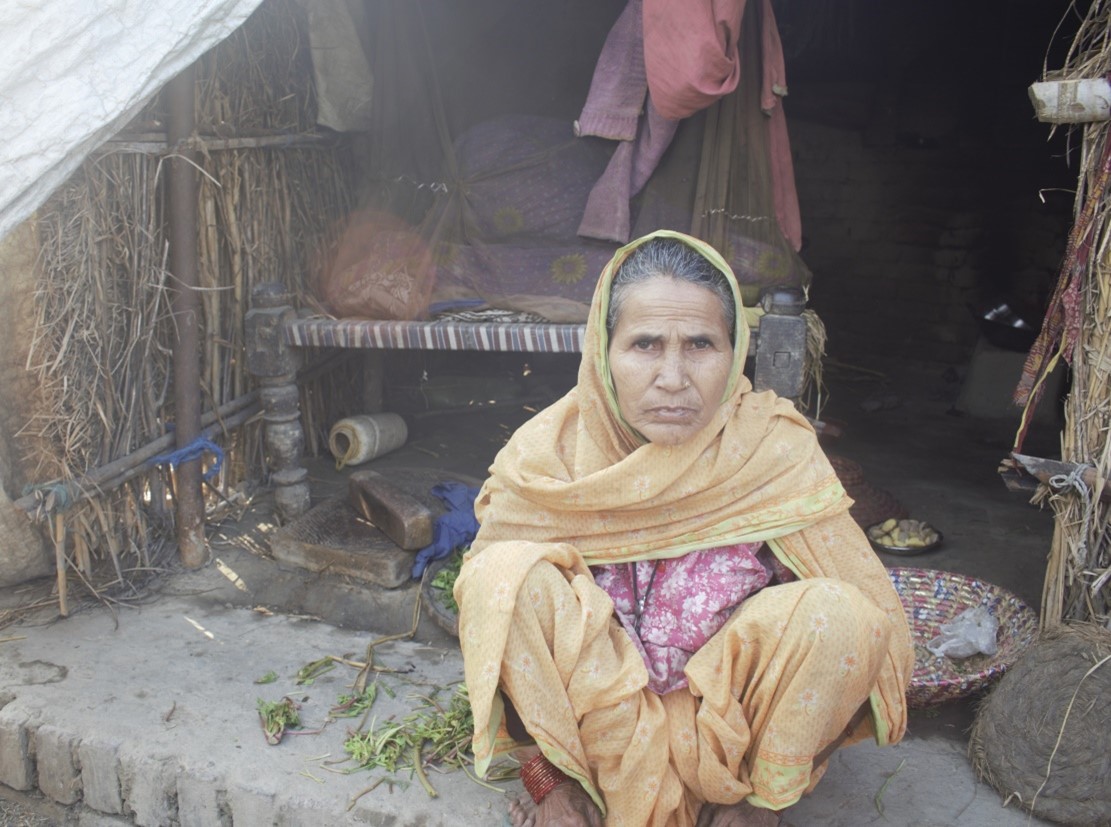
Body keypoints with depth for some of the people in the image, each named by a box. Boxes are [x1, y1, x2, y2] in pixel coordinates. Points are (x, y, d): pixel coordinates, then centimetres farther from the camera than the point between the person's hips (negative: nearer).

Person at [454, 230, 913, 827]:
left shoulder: (776, 452, -18)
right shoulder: (543, 457, -16)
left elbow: (873, 619, -15)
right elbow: (494, 618, -7)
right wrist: (545, 778, -10)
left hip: (726, 710, 1)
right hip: (583, 714, 0)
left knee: (836, 613, -27)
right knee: (507, 576, -27)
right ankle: (565, 772, -6)